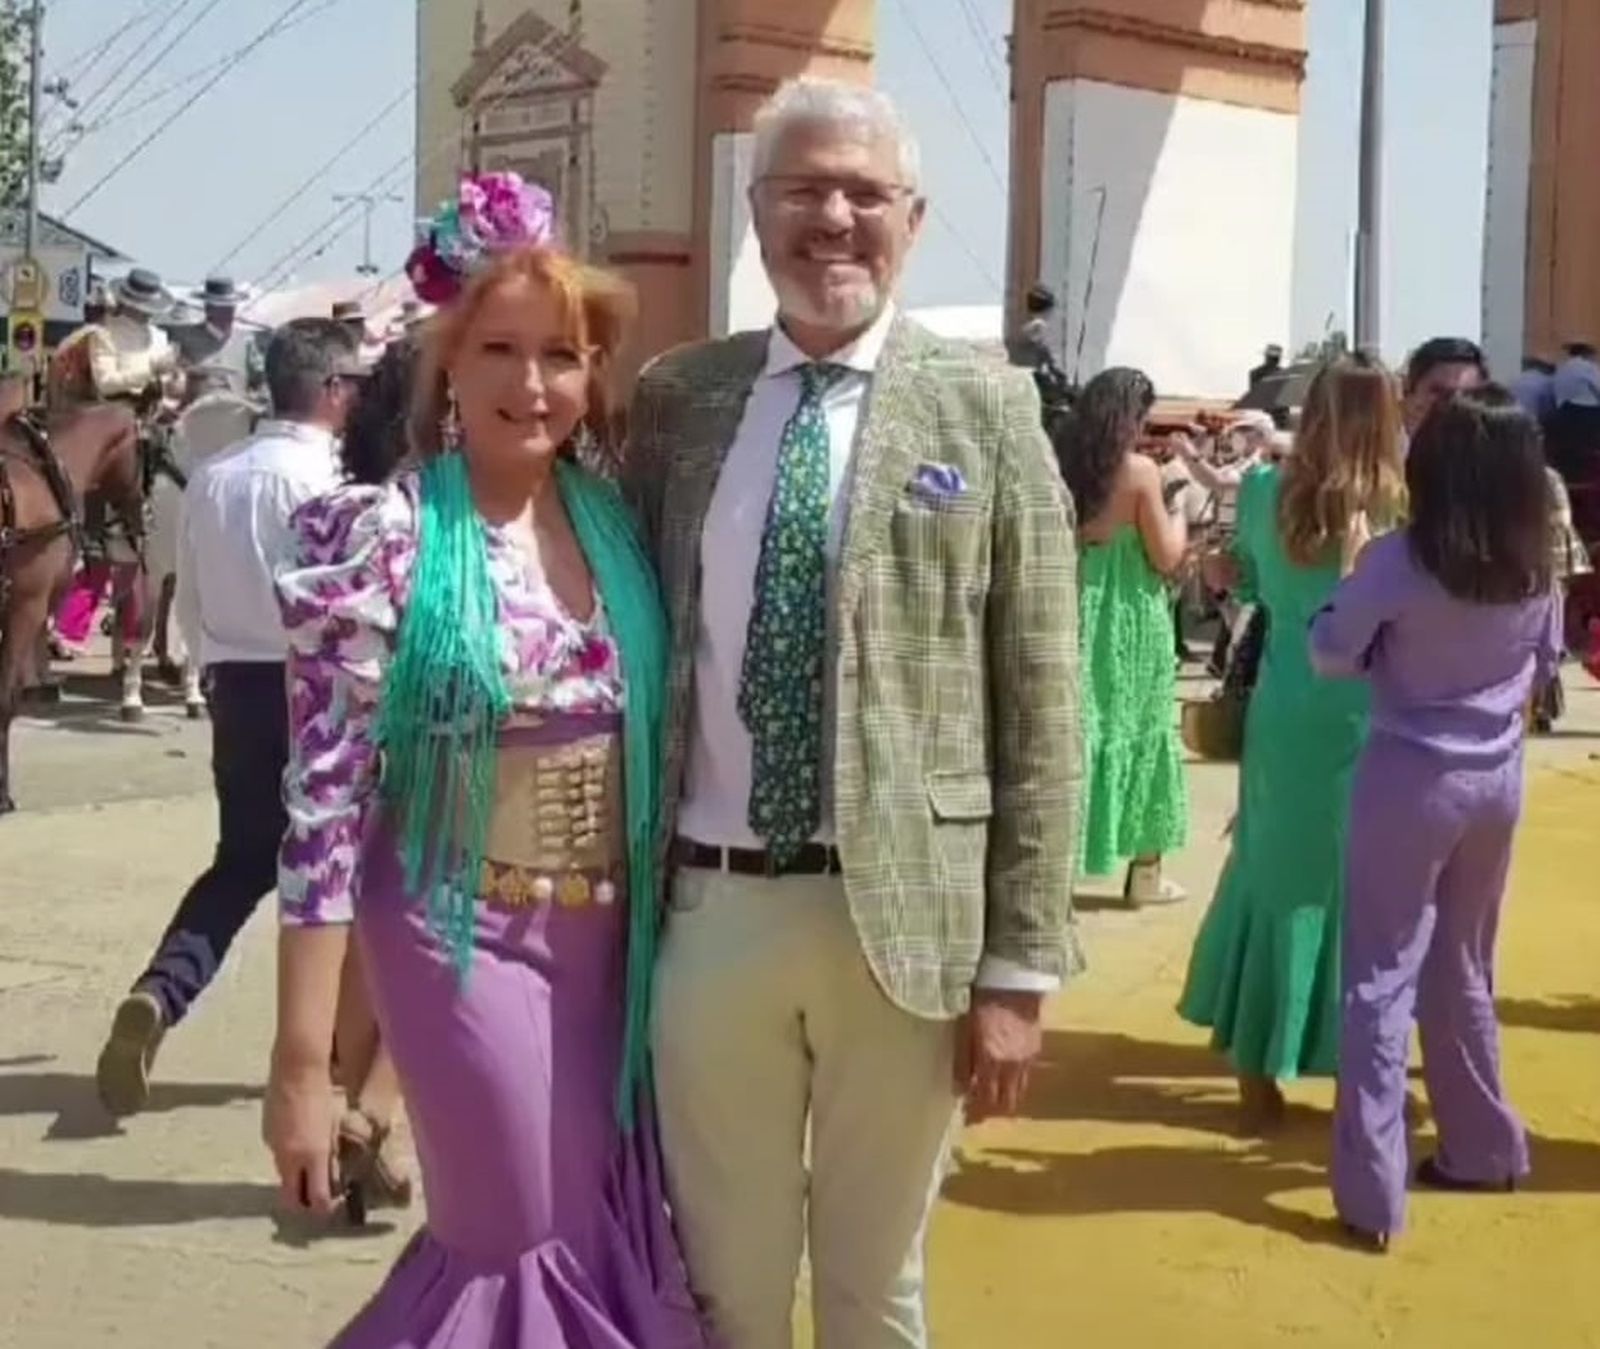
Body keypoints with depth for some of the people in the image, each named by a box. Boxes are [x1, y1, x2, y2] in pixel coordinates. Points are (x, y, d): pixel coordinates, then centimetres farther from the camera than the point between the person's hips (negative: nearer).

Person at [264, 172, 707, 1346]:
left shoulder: (615, 521, 1)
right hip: (466, 938, -5)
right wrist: (303, 1060, -17)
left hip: (609, 940, 5)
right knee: (539, 1249, 4)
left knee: (610, 1235, 16)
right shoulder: (382, 536, -14)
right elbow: (325, 797, -16)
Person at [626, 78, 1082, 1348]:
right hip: (709, 908, 2)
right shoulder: (676, 398, 6)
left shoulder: (986, 408, -2)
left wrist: (1020, 967, -7)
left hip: (904, 914, -2)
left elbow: (1041, 708, -3)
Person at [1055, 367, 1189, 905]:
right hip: (1129, 623, -4)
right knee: (1140, 734, 9)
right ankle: (1145, 873, 18)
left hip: (1075, 616, 4)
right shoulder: (1141, 472, -12)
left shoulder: (1062, 467, 1)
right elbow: (1166, 559, -7)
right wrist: (1178, 519, 10)